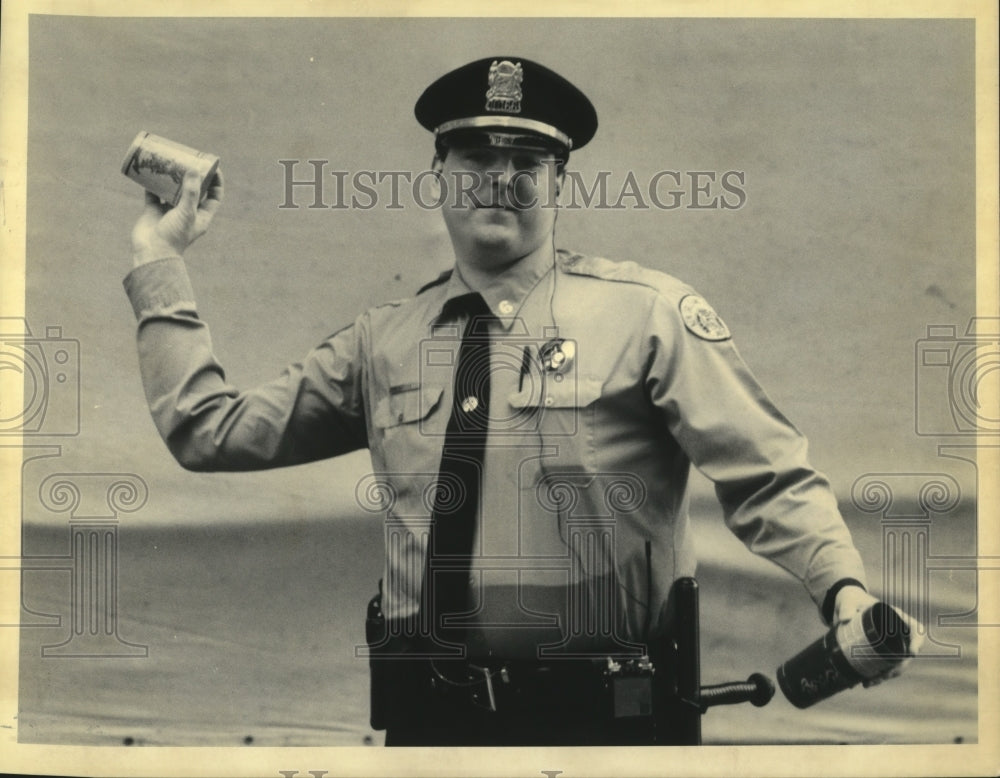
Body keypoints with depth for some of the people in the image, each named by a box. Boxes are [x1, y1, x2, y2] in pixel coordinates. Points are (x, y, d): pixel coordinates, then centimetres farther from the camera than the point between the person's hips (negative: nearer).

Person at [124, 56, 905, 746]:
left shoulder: (649, 313, -2)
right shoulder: (383, 340, 9)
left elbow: (769, 478, -7)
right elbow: (209, 428, 10)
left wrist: (846, 590, -24)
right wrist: (159, 259, 12)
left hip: (596, 720, -3)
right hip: (427, 721, 4)